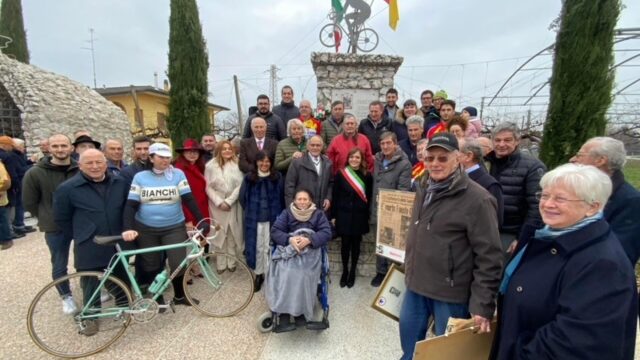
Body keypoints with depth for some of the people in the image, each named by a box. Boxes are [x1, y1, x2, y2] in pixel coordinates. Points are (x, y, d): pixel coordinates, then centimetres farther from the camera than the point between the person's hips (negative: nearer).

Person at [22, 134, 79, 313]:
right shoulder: (35, 173, -10)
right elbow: (29, 203, 0)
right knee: (59, 266, 11)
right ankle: (66, 296, 33)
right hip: (55, 228, -1)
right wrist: (48, 219, 3)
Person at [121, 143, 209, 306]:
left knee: (178, 264, -2)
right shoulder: (140, 177, 0)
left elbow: (189, 199, -9)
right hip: (146, 230, 1)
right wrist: (127, 228, -18)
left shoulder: (178, 174, -3)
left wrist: (201, 221, -20)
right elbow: (130, 205, -3)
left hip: (174, 228, -1)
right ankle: (157, 297, 35)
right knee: (151, 267, 13)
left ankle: (179, 296, 24)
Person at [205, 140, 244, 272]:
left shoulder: (237, 165, -2)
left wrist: (229, 201, -11)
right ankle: (221, 263, 17)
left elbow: (240, 186, -5)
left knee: (232, 233, 6)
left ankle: (232, 261, 19)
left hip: (233, 204, 0)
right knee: (219, 233, 5)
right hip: (216, 205, 0)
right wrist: (219, 202, -11)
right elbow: (208, 187, -1)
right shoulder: (210, 165, 0)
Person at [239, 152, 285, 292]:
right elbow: (242, 197, 8)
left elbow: (281, 197, 4)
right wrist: (250, 212, 13)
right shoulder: (248, 178, -2)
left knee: (270, 247, 7)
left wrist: (277, 214, 4)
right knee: (256, 247, 11)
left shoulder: (277, 177, -2)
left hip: (273, 218, -1)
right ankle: (258, 274, 28)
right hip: (254, 219, 1)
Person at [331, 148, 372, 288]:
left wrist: (367, 216, 0)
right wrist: (334, 215, -1)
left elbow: (369, 197, 2)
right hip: (344, 214, 0)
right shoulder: (341, 173, -2)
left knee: (355, 244, 11)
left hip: (359, 216, 1)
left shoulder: (367, 175, -1)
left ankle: (352, 271, 27)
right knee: (345, 243, 7)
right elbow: (335, 195, 0)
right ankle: (344, 271, 25)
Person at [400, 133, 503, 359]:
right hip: (416, 284, 7)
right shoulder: (424, 190, 6)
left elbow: (489, 257, -17)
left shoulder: (476, 199, -18)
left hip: (451, 293, -6)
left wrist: (482, 305, -16)